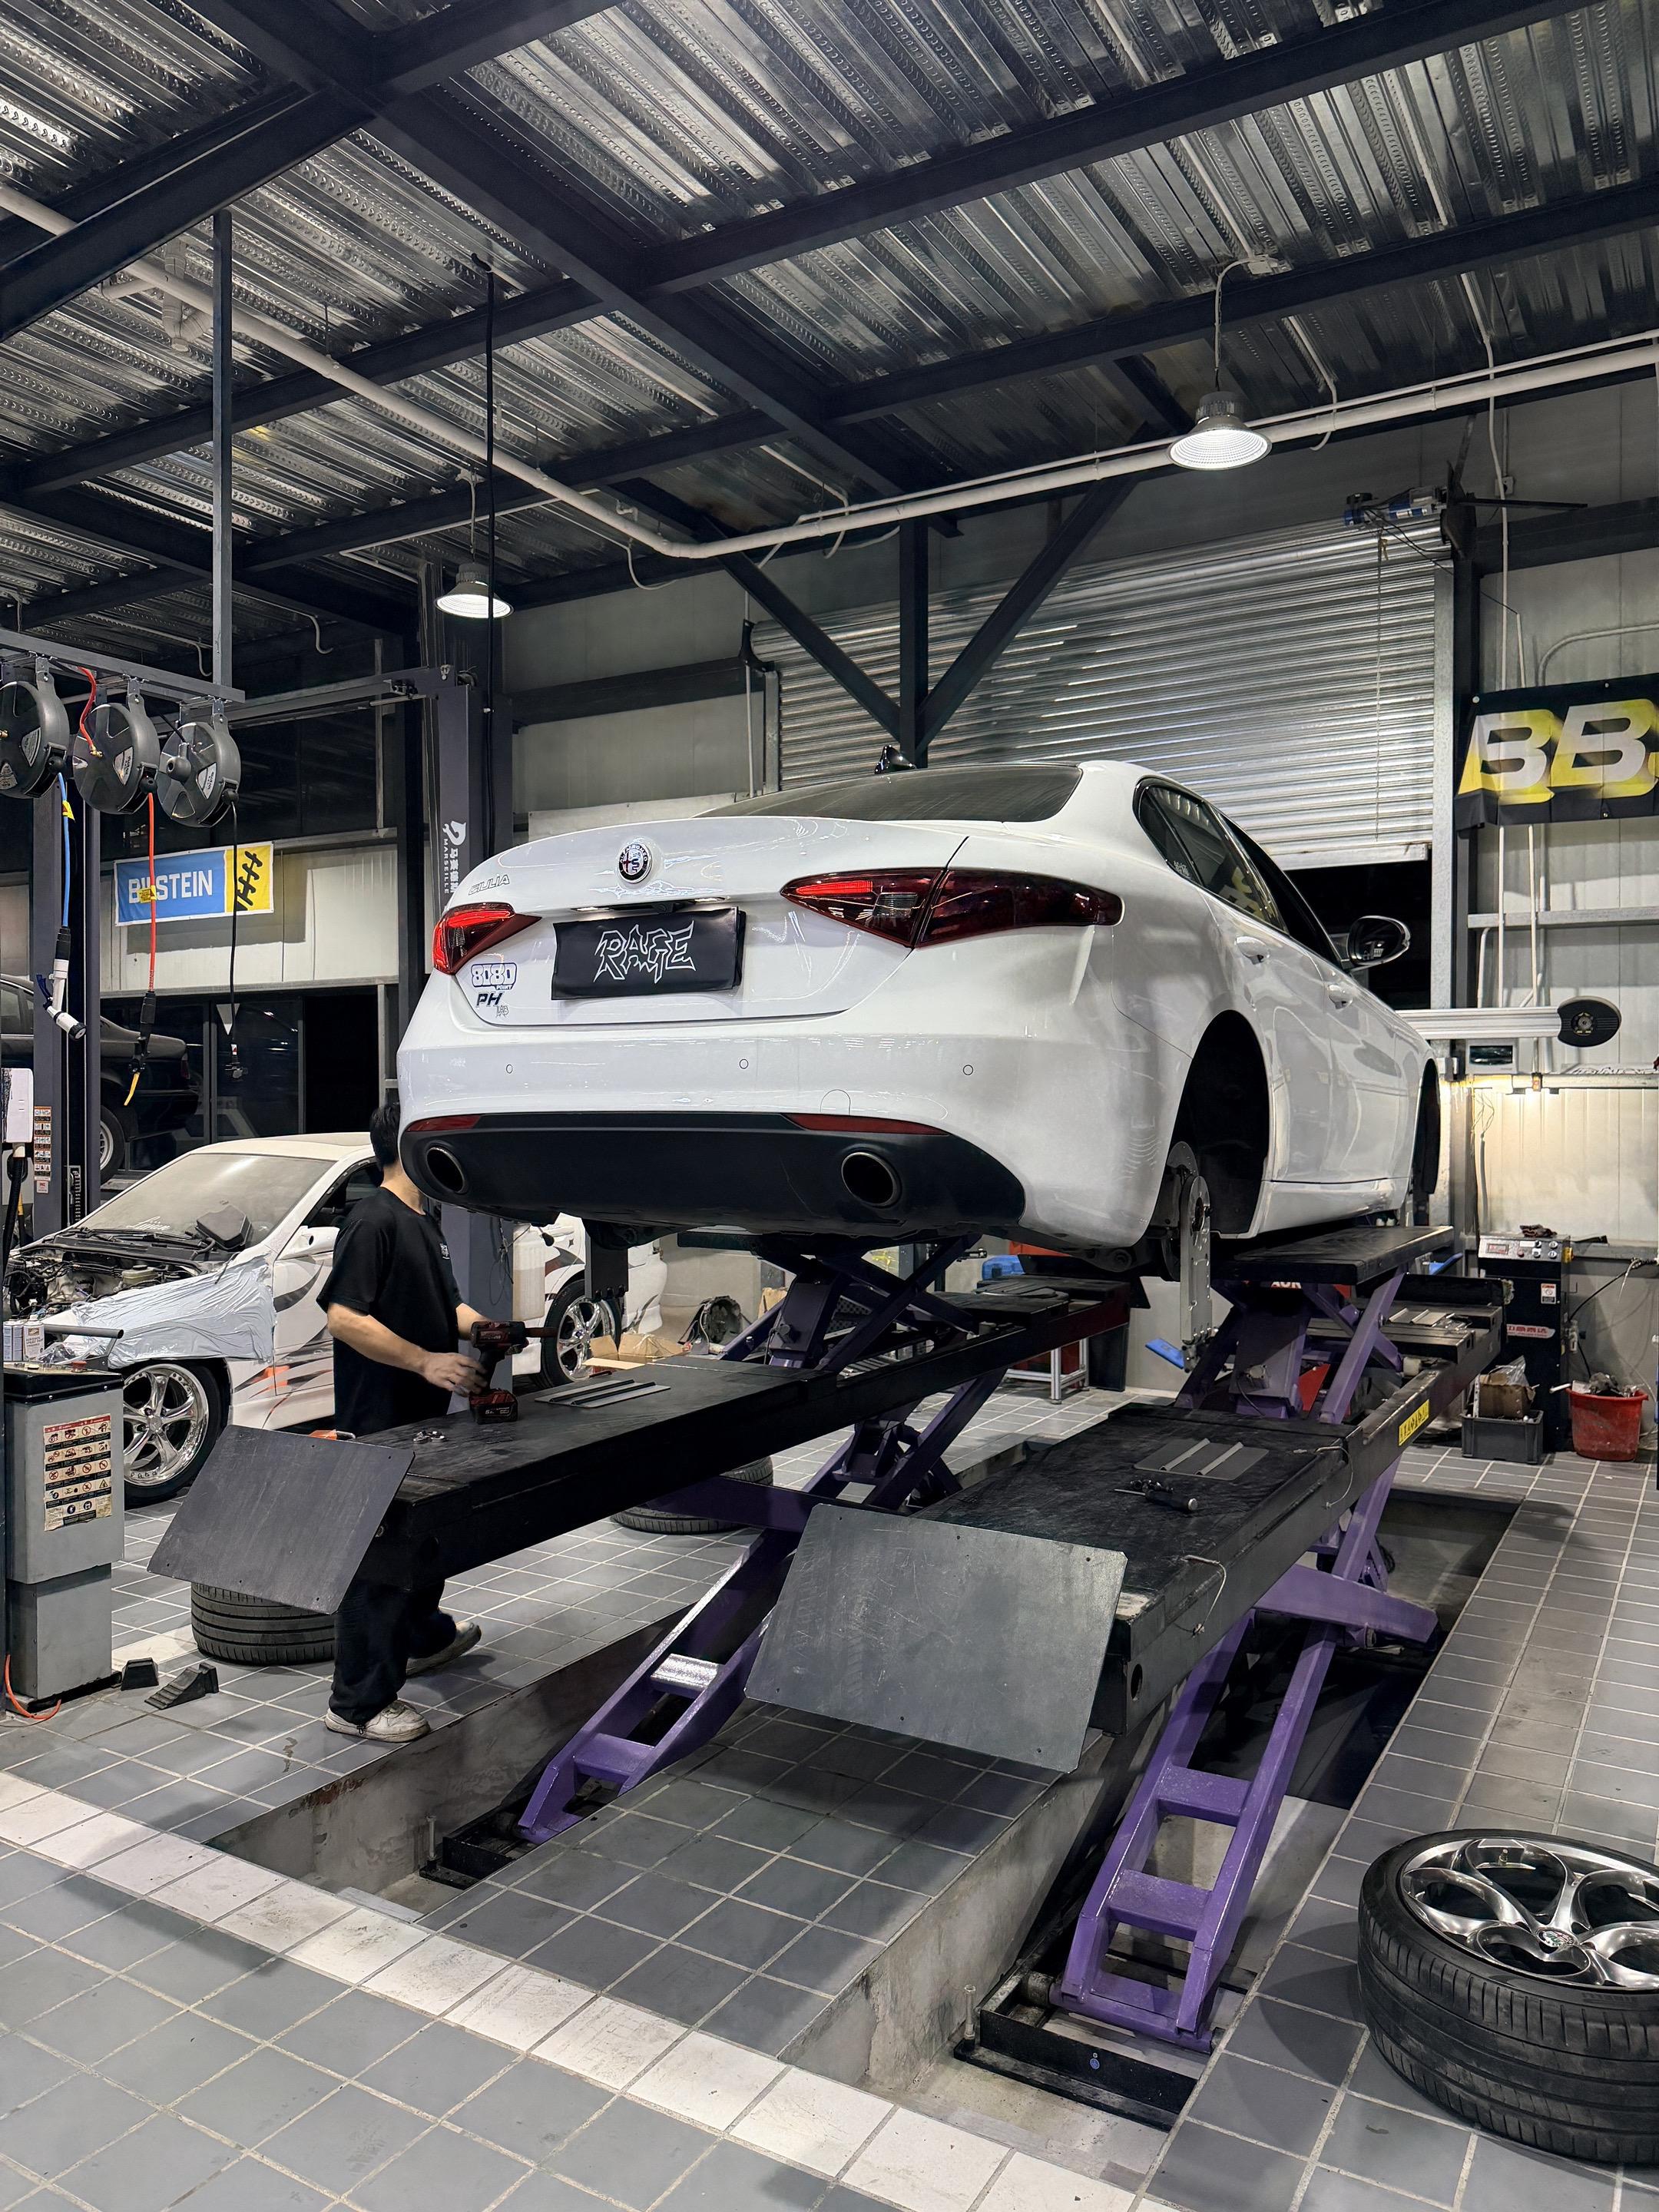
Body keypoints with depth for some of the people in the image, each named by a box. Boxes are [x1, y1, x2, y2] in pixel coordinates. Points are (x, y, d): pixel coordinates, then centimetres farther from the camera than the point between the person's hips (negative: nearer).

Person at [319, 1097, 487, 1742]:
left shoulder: (424, 1222, 13)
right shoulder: (374, 1219, -19)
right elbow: (343, 1316, -26)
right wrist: (425, 1360, -27)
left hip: (423, 1416, 10)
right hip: (379, 1420, -10)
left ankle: (424, 1637, 47)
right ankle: (359, 1704, 9)